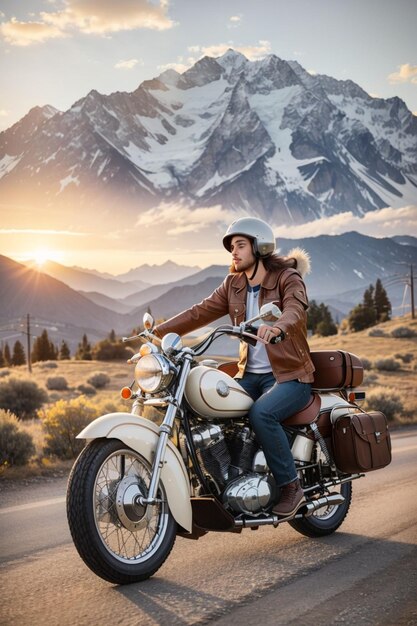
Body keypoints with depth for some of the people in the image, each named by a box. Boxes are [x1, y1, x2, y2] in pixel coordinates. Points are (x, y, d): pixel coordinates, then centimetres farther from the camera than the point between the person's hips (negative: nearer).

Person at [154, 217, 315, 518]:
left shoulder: (288, 278, -9)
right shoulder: (234, 284, 10)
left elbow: (295, 309, -29)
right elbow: (201, 312, 5)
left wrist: (277, 327, -52)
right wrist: (159, 331, -7)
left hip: (290, 375, -6)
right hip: (251, 374, 6)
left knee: (261, 413, -33)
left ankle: (291, 486, -17)